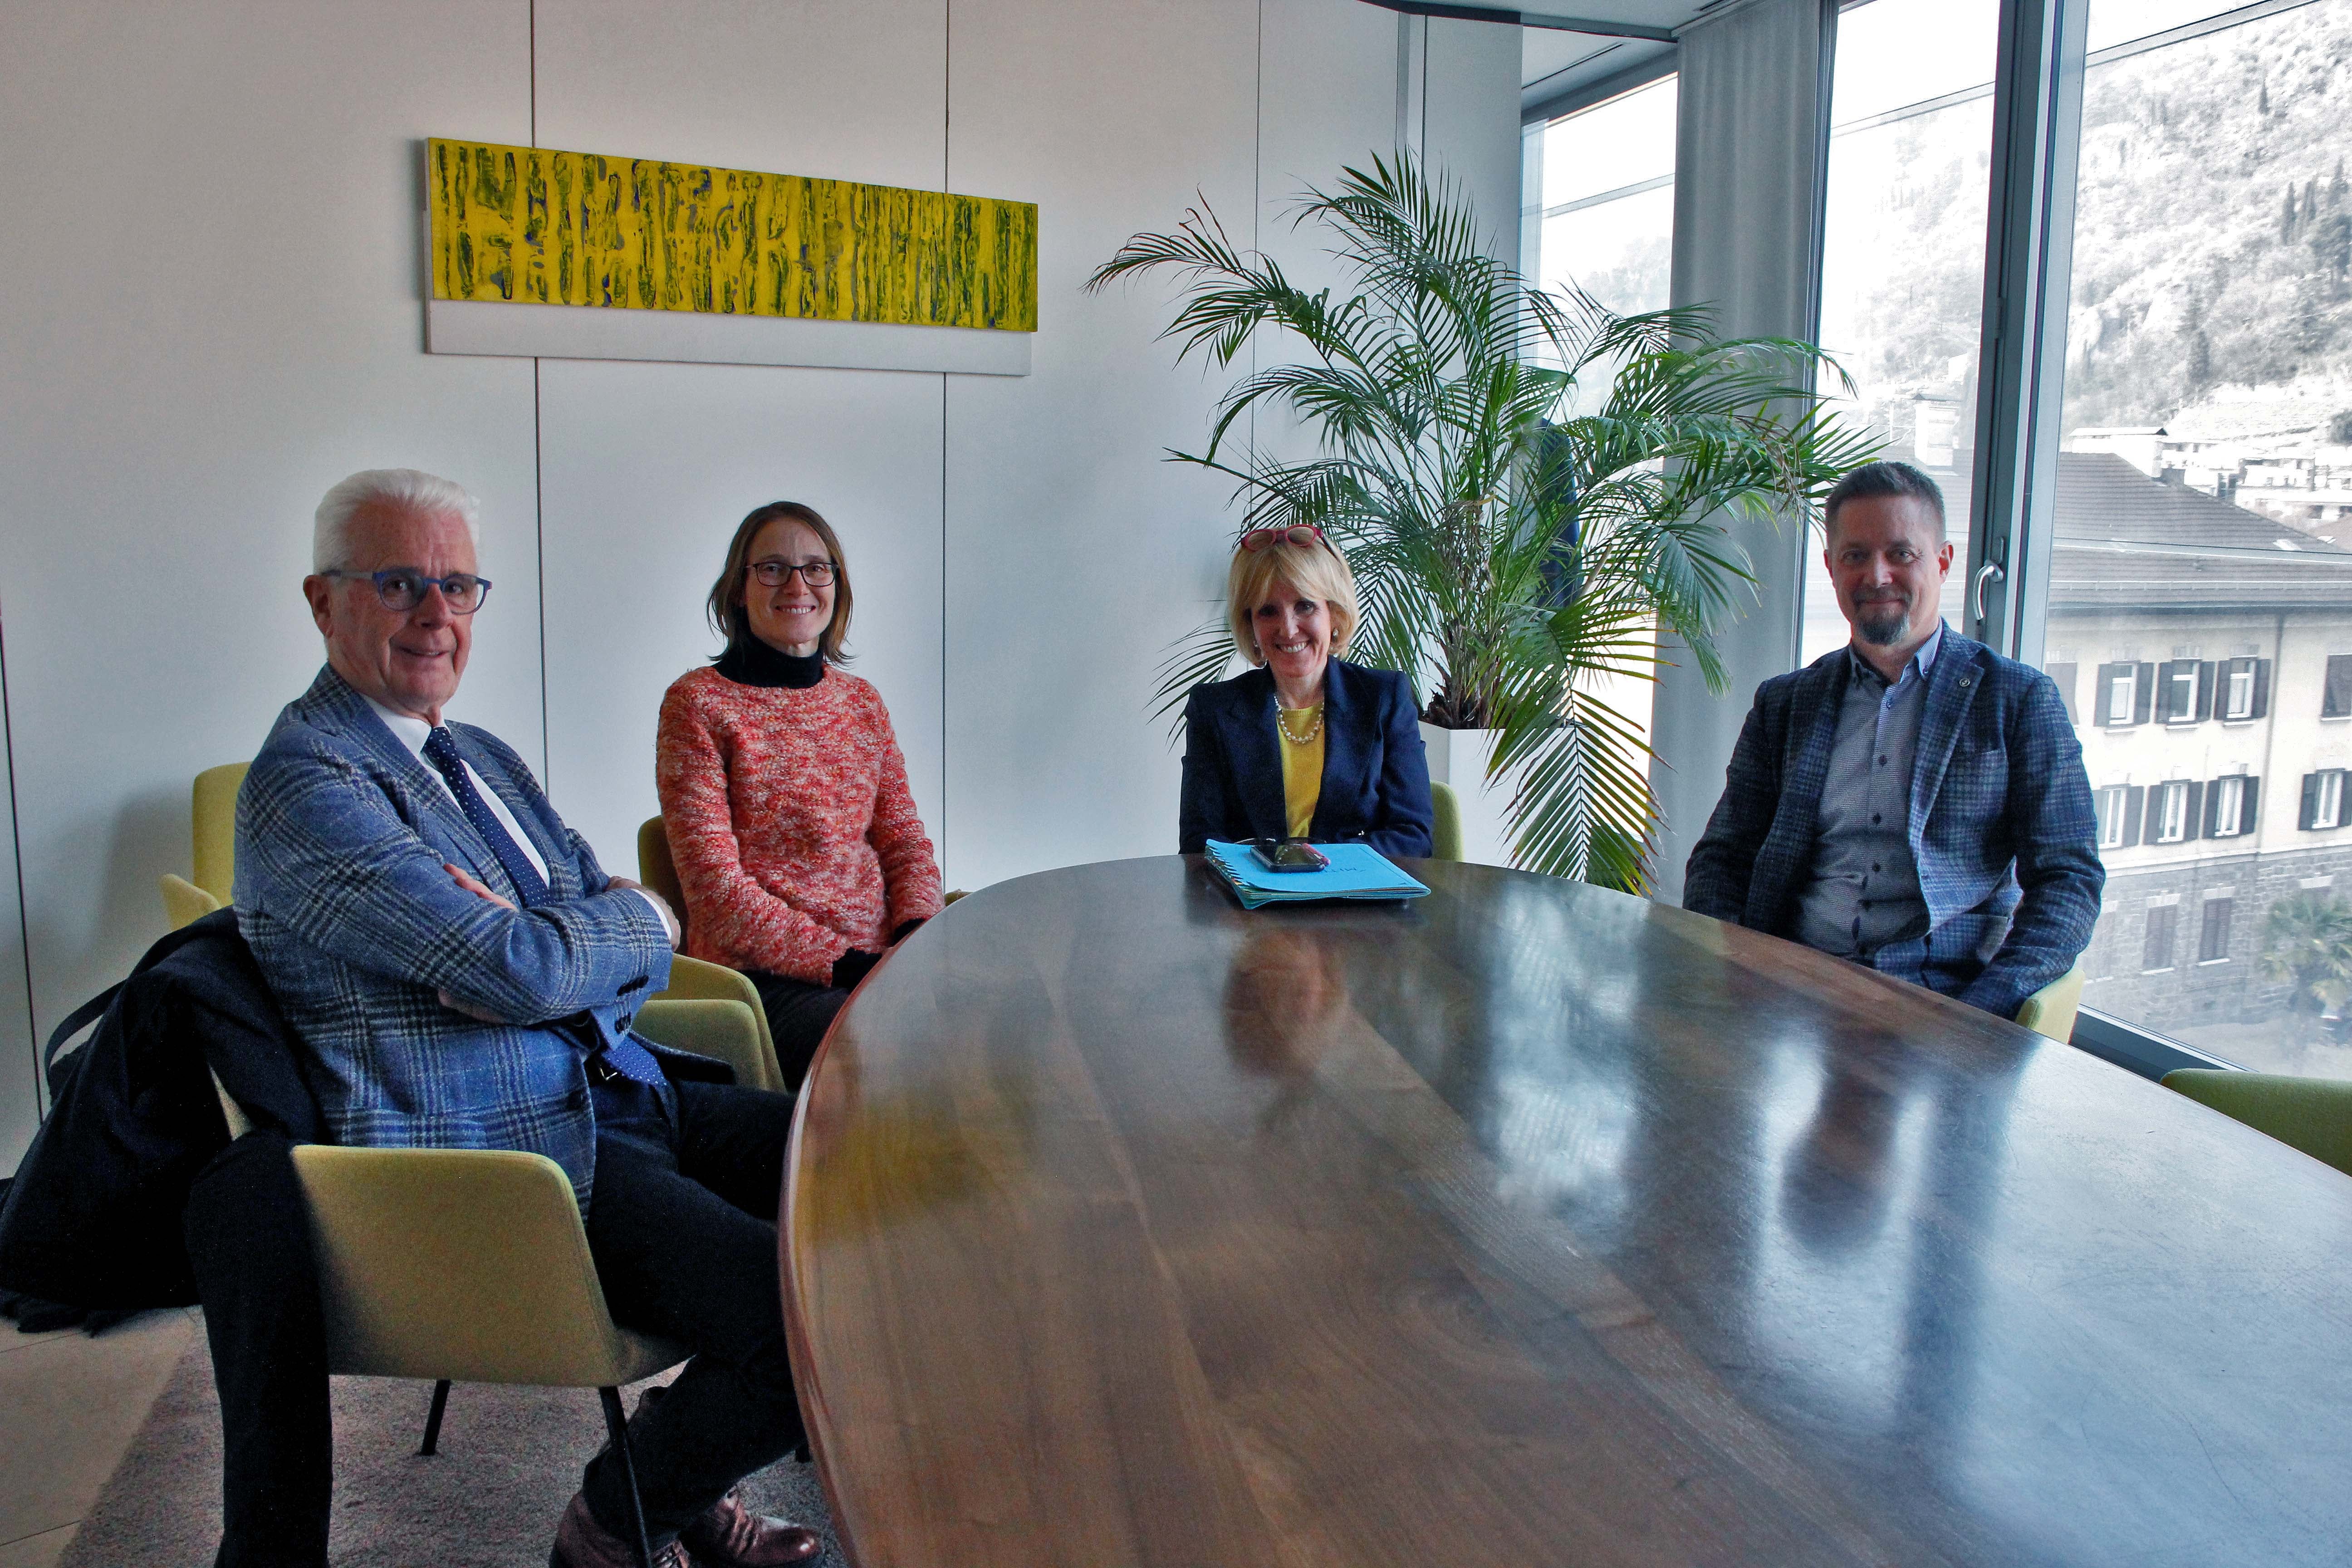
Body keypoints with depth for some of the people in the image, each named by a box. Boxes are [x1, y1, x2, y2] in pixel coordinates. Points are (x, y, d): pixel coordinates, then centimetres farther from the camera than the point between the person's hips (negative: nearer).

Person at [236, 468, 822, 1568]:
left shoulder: (484, 757, 18)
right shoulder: (304, 784, -12)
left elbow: (643, 929, 11)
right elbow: (525, 974, -21)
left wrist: (540, 944, -11)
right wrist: (638, 921, -1)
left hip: (619, 1093, 9)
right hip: (493, 1158, -9)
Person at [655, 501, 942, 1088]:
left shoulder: (861, 700, 17)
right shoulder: (698, 704, -1)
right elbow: (715, 889, -8)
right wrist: (847, 966, -14)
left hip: (880, 959, 6)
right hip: (763, 976, -6)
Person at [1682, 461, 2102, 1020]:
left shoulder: (2020, 700, 7)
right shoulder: (1784, 704, 16)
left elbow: (2070, 879, 2)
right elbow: (1722, 858, 15)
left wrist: (1981, 1011, -14)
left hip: (1940, 987, -2)